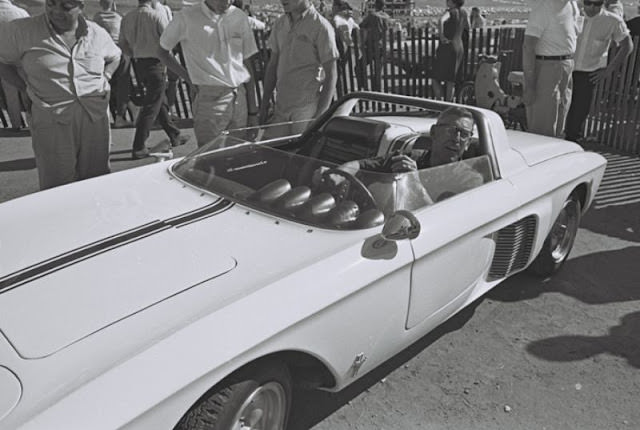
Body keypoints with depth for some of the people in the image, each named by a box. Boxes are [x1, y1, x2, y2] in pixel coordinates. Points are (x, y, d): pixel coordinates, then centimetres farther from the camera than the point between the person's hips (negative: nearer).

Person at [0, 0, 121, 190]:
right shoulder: (22, 31, -3)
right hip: (52, 122, -3)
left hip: (96, 119, 3)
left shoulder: (97, 33, 7)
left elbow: (115, 57, 26)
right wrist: (26, 87, -3)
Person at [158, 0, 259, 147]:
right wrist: (190, 80, 0)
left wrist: (253, 111, 8)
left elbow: (247, 65, 10)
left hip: (240, 98, 4)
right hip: (210, 100, -4)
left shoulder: (239, 17, 8)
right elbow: (163, 51, 11)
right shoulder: (186, 18, -3)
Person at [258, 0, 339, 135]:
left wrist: (320, 115, -15)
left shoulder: (321, 27, -9)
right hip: (280, 106, 6)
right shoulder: (279, 24, 10)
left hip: (307, 108, -6)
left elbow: (331, 75, -9)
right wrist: (264, 105, 13)